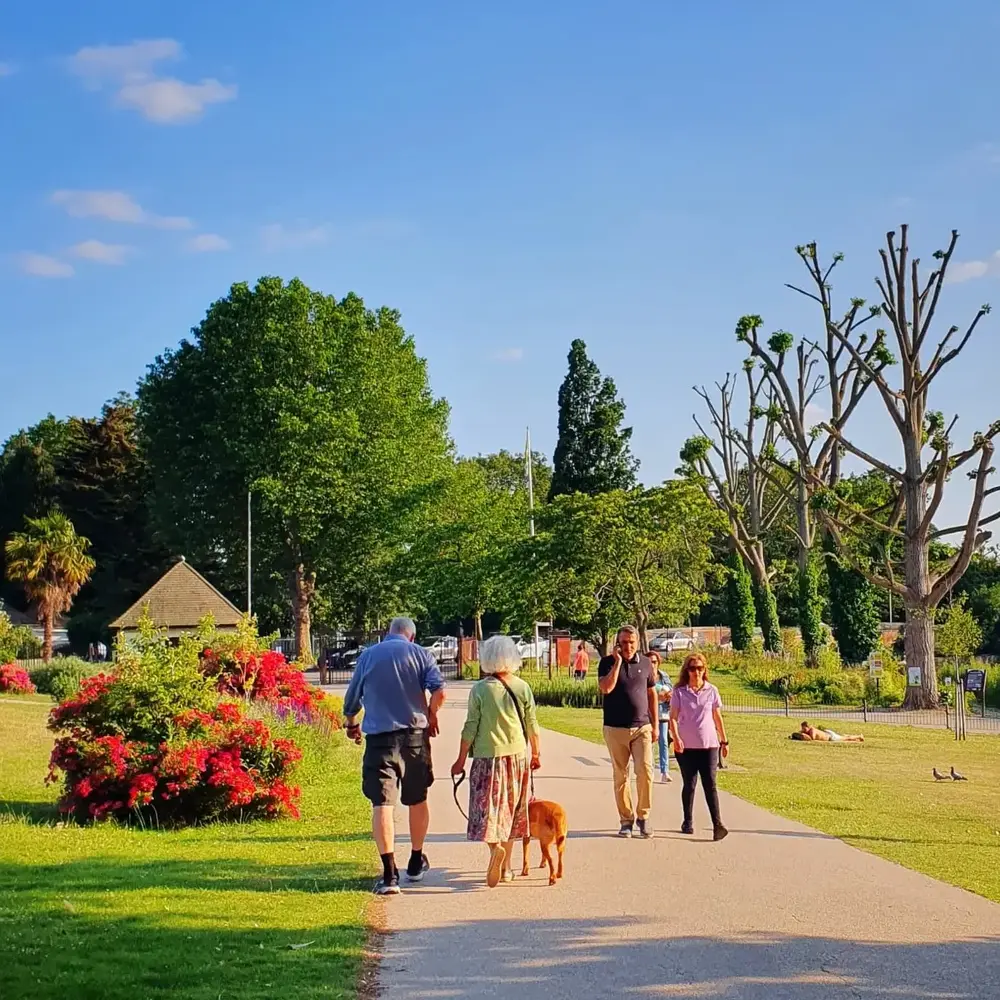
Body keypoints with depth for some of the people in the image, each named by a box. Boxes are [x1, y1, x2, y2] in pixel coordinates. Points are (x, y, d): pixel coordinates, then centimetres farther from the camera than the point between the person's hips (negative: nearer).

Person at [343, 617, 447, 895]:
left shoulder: (367, 656, 11)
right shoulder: (419, 654, 6)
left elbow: (351, 700, 16)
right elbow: (439, 690, -9)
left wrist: (351, 724, 36)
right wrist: (431, 716, 9)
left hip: (378, 736, -1)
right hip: (414, 734, 1)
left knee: (382, 803, -6)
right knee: (417, 800, 18)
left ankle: (389, 874, -17)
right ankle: (416, 864, 33)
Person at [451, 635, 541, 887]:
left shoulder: (480, 690, -7)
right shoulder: (522, 688, 0)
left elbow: (470, 729, -6)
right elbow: (532, 726, 5)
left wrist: (461, 760, 3)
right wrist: (537, 754, 20)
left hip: (488, 756, -3)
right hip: (517, 755, 3)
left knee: (488, 807, 0)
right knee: (511, 810, 12)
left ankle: (495, 846, -27)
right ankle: (505, 867, 18)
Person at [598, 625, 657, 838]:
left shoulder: (645, 663, 6)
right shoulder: (607, 663, -1)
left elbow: (652, 694, 13)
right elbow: (606, 688, -18)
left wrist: (655, 724, 10)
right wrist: (618, 661, -17)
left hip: (641, 727, 1)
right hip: (615, 729, -1)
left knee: (645, 771, -11)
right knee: (621, 776, 5)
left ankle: (643, 816, 3)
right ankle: (626, 820, 13)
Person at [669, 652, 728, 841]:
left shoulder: (712, 691, 5)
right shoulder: (679, 692, 0)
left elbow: (718, 718, 12)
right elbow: (673, 718, -3)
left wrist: (724, 741, 13)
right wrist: (676, 738, -18)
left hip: (709, 745, 1)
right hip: (686, 746, -1)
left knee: (710, 784, -6)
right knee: (689, 785, 7)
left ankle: (717, 824, -11)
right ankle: (688, 822, 19)